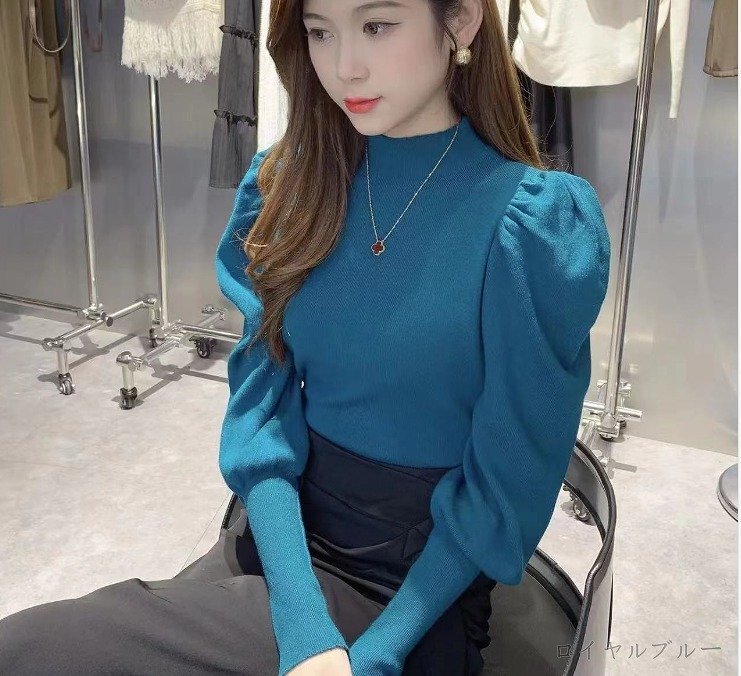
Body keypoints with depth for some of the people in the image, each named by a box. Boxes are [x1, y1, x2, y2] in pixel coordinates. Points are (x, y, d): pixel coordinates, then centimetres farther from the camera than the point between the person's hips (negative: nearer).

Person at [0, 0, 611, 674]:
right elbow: (263, 396, -6)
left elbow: (504, 490, -12)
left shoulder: (535, 224, -16)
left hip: (417, 588, -4)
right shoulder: (287, 183, -2)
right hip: (288, 543, 4)